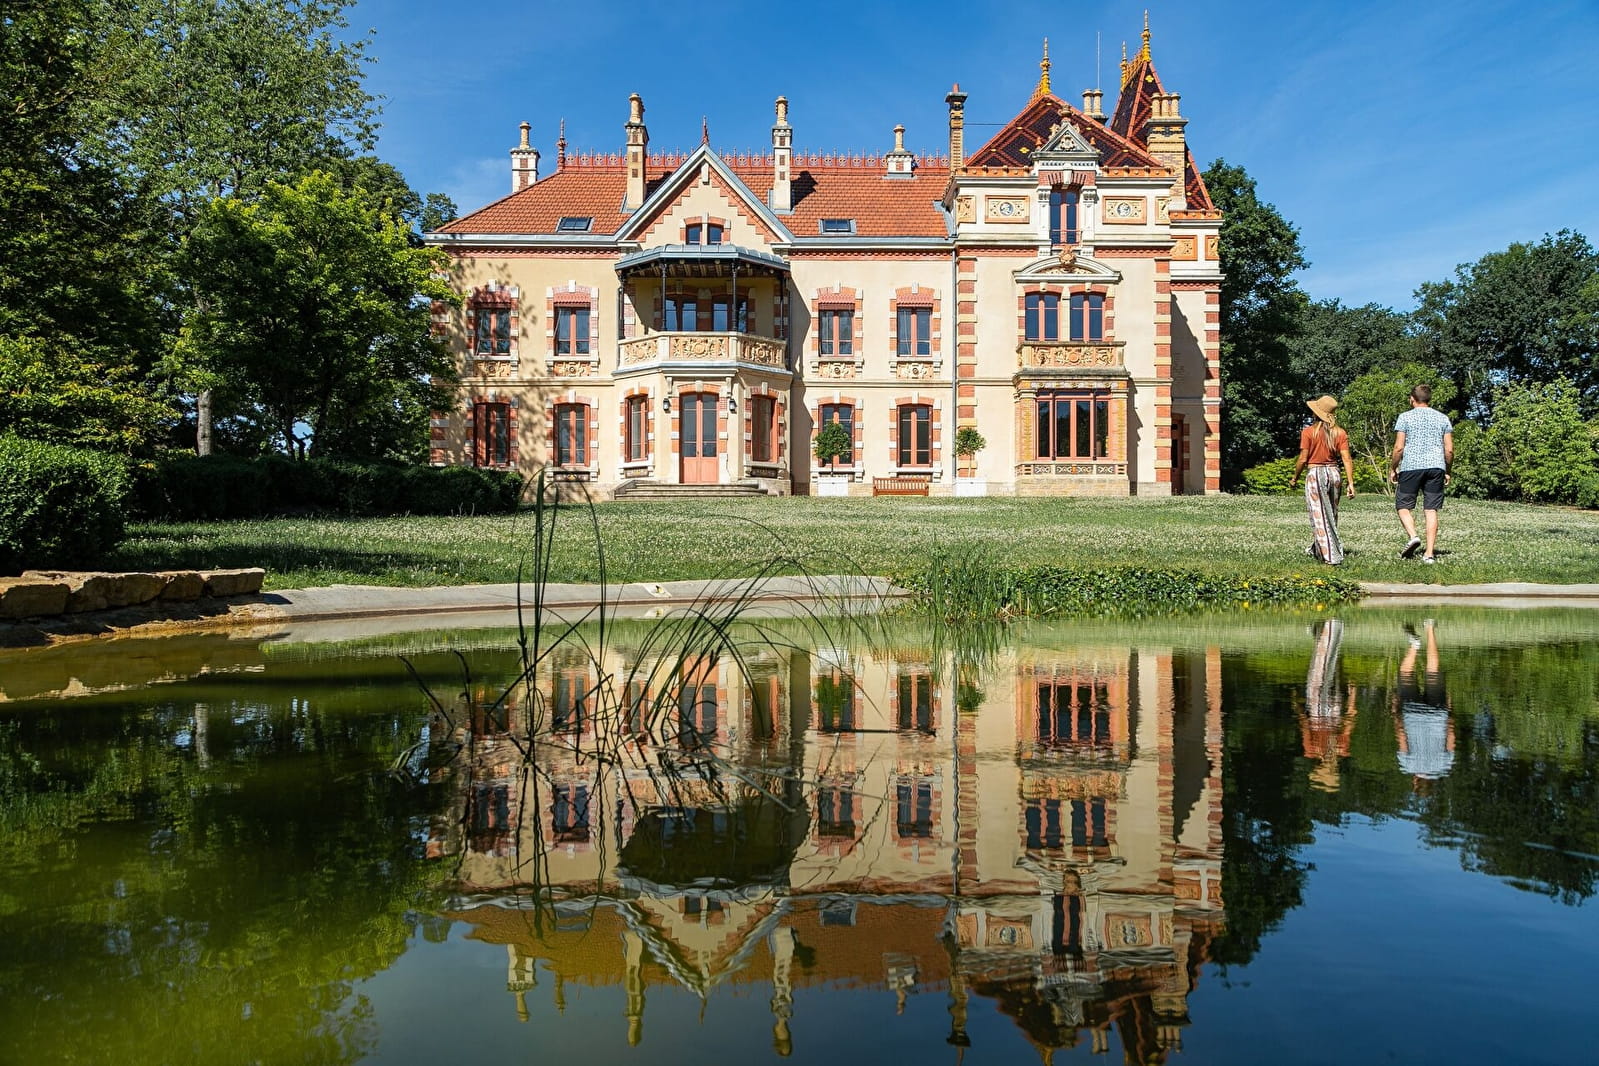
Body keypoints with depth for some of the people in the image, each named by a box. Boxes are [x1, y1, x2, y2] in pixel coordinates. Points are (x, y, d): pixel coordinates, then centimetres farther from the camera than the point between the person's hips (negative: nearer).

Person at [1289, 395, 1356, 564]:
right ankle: (1317, 548, 35)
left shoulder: (1309, 432, -9)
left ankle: (1332, 556, -7)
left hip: (1315, 474, -5)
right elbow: (1346, 459, -3)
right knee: (1332, 515, 19)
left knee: (1319, 516, -1)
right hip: (1334, 473, 5)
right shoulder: (1340, 433, 2)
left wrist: (1295, 478, 4)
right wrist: (1350, 482, -2)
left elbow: (1303, 459, -9)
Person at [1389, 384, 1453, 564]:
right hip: (1436, 467, 3)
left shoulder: (1405, 417, 1)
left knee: (1403, 505, 8)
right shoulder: (1442, 418, 12)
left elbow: (1399, 447, -5)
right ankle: (1430, 553, 0)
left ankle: (1412, 536, -17)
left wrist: (1392, 469, 5)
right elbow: (1449, 449, 7)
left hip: (1410, 467, -3)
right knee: (1431, 510, 2)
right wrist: (1447, 471, 18)